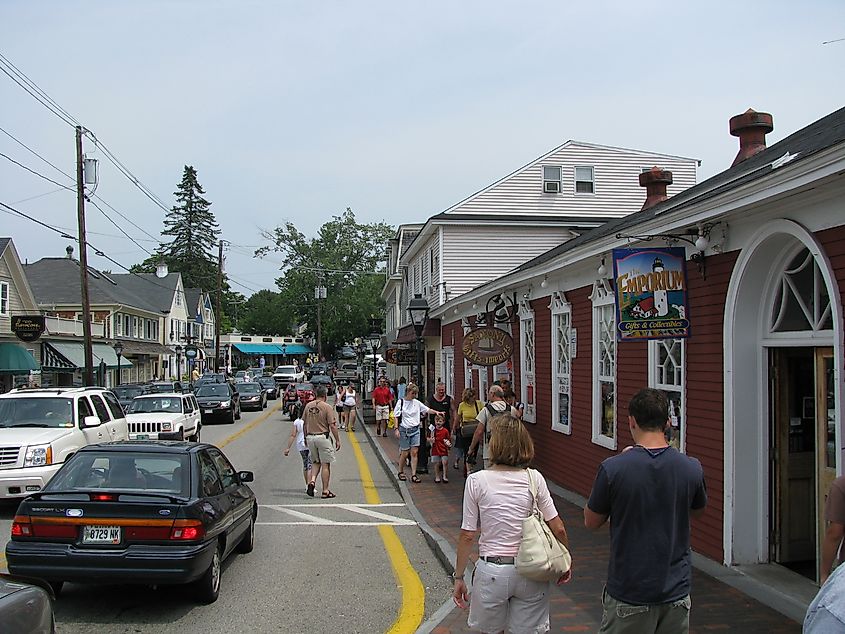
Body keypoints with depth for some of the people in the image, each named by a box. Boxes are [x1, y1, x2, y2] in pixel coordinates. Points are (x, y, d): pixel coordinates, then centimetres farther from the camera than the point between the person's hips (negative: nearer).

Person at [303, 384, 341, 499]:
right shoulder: (327, 407, -11)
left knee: (316, 462, 19)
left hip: (310, 437, 5)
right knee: (325, 464, 2)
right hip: (323, 437, -5)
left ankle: (312, 481, -3)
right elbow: (332, 425, -12)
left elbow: (304, 423, 12)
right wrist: (337, 440, -4)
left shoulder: (308, 406, 5)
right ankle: (325, 491, 4)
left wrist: (306, 437, 23)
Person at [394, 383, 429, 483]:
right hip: (404, 430, -3)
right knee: (405, 453, 3)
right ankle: (401, 472, 24)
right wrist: (397, 429, -8)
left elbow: (427, 410, 9)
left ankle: (414, 475, 0)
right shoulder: (401, 402, -2)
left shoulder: (417, 403, 6)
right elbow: (397, 416, -2)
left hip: (415, 429, 3)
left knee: (414, 452, -3)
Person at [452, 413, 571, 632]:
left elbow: (467, 535, -8)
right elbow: (558, 529, -3)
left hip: (492, 572, -1)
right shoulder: (534, 479, -5)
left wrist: (459, 577, 2)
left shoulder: (476, 481, -10)